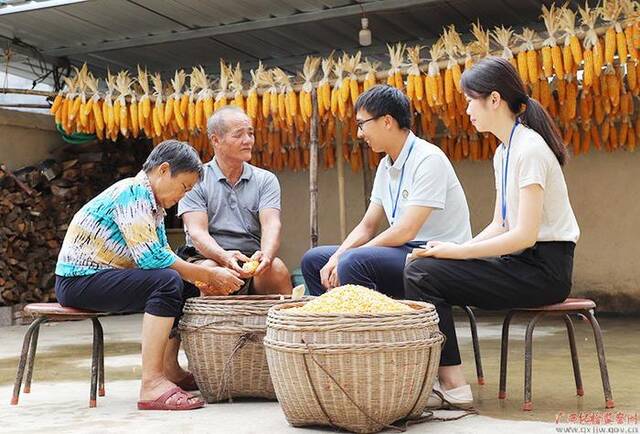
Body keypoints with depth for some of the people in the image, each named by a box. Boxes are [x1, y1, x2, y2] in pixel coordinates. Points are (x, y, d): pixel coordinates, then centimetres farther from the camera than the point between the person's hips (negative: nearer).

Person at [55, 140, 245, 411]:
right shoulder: (134, 192, -17)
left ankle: (169, 370, 12)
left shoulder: (153, 203, 13)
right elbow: (149, 257, -27)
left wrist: (202, 281, -3)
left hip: (100, 277, 10)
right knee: (167, 281, -28)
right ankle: (151, 385, -31)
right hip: (78, 281, -10)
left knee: (186, 287, 10)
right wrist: (208, 274, -21)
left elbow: (163, 254, 12)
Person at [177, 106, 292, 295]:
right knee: (210, 270, -34)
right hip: (208, 257, -1)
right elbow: (197, 232, -7)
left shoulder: (265, 180, 13)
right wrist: (225, 256, -29)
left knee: (277, 267, -29)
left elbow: (271, 224, -4)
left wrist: (266, 255, -28)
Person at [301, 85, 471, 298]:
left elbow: (406, 231, -22)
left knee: (353, 262, -32)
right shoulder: (385, 166, 13)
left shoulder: (428, 159, -15)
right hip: (404, 252, 9)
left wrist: (344, 259, -16)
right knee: (313, 259, 6)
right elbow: (367, 226, 15)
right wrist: (335, 259, -4)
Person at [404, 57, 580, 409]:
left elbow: (524, 235, -21)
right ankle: (437, 378, -7)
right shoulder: (503, 153, 15)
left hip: (544, 269, -9)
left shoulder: (530, 149, -15)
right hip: (522, 262, 9)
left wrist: (455, 251, -16)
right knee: (420, 268, -3)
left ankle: (452, 385, -12)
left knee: (421, 274, -18)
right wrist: (453, 249, -2)